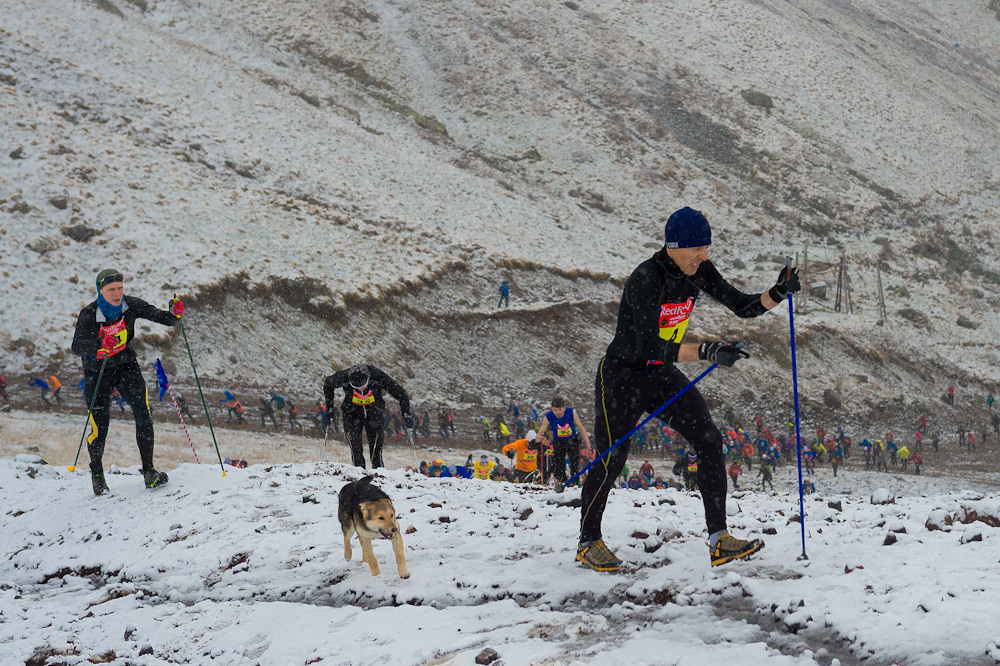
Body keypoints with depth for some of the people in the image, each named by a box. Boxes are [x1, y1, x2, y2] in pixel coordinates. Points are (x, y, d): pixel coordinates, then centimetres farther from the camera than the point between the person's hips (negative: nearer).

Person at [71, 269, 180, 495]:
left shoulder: (131, 305, -13)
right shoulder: (88, 315, -22)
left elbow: (158, 316, -9)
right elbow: (77, 347, -32)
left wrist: (175, 314, -32)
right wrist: (100, 345, -52)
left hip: (126, 365, 2)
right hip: (97, 371, -2)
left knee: (143, 415, -14)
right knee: (100, 427, -2)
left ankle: (148, 471, -6)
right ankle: (97, 474, 24)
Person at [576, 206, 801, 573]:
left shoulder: (698, 271, -7)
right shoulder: (645, 279, -29)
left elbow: (742, 305, -1)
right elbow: (649, 346, -38)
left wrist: (778, 293, -20)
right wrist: (707, 350, -46)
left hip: (663, 376, 7)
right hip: (621, 375, -7)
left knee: (709, 439, -7)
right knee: (612, 459, -5)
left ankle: (719, 539, -6)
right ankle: (588, 541, 17)